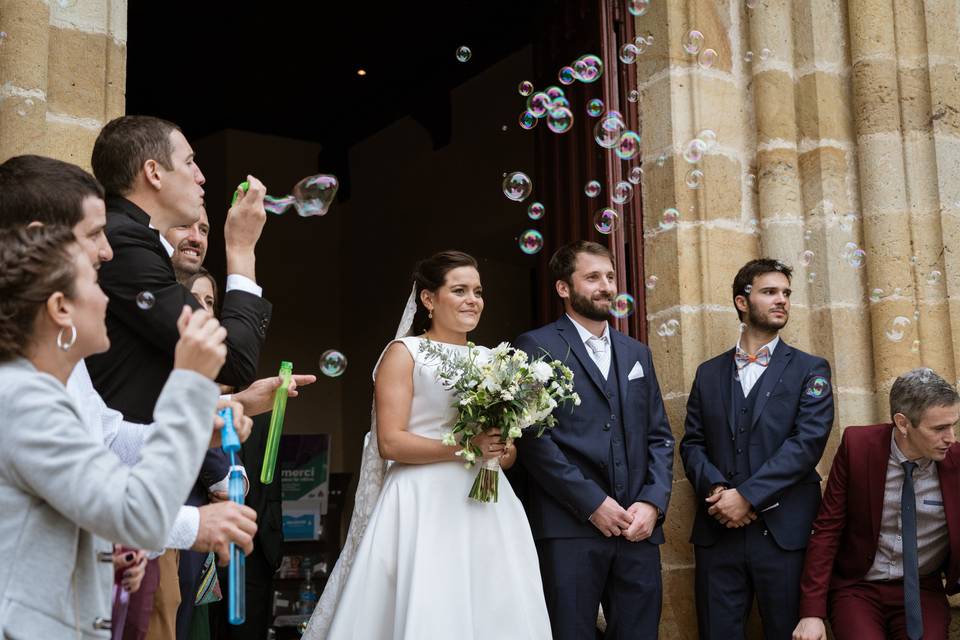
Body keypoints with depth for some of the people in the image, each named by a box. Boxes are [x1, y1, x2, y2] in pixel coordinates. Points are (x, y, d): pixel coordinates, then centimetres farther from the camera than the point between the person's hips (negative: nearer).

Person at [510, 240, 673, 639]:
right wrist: (593, 504, -12)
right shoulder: (535, 347, 1)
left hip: (638, 528, 5)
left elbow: (660, 437, 14)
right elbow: (533, 439, -9)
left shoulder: (637, 354, 19)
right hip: (569, 529, -5)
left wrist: (652, 503, -2)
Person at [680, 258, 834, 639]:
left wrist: (747, 496, -16)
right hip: (717, 531, 2)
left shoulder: (809, 370, 4)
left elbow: (808, 442, -9)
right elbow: (692, 443, 9)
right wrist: (716, 490, -11)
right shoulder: (709, 373, 14)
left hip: (784, 531, -2)